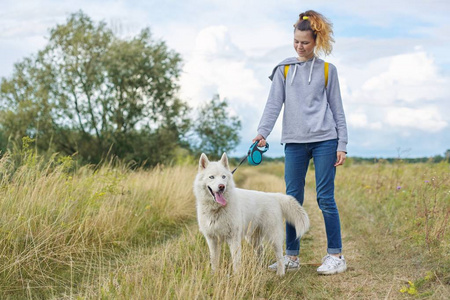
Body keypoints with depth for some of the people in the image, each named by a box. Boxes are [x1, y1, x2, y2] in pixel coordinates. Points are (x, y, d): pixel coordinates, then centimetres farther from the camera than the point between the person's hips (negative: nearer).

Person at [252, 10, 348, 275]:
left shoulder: (327, 70, 8)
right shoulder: (284, 70, 11)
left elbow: (337, 109, 8)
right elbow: (274, 104, 4)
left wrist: (342, 145, 1)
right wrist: (263, 132, -12)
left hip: (324, 140, -2)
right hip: (294, 142, 2)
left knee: (325, 198, -4)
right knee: (293, 199, 3)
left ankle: (336, 256, 5)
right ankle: (292, 256, 13)